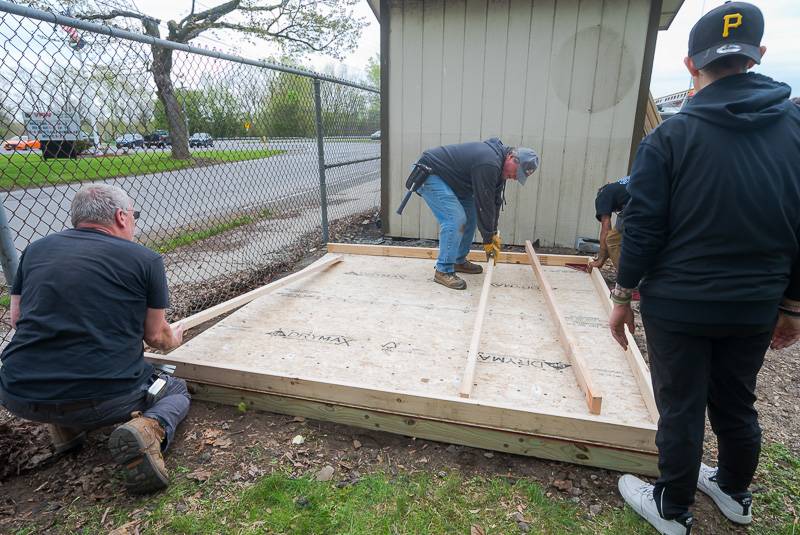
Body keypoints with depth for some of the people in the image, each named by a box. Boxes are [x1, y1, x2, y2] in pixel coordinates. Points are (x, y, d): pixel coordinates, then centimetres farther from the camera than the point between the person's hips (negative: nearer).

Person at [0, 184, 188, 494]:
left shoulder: (36, 250, 8)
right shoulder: (146, 259, -4)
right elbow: (155, 335, 5)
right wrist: (174, 340, 28)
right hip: (105, 397, -5)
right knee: (177, 391, 23)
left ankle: (65, 427, 18)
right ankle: (149, 428, -9)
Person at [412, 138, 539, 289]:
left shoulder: (498, 162, 3)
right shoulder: (488, 164, -29)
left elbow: (495, 200, 9)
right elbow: (484, 204, -24)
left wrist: (493, 233, 9)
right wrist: (488, 240, -14)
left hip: (448, 178, 11)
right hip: (428, 174, -10)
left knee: (470, 215, 9)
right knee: (455, 219, -19)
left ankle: (459, 261, 19)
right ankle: (444, 271, -11)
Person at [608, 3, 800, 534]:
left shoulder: (670, 137, -11)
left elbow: (643, 228, -13)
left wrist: (623, 296, -1)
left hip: (679, 307, -4)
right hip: (755, 309, 4)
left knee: (682, 411, 10)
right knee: (737, 405, 23)